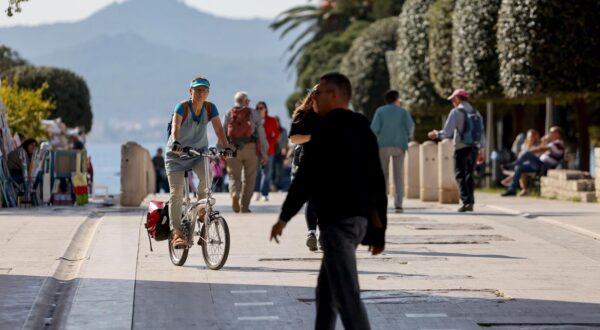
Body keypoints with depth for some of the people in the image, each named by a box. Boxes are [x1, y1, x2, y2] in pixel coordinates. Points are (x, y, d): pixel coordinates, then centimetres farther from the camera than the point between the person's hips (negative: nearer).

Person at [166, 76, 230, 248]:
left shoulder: (210, 108, -7)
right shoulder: (182, 107, -19)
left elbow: (218, 129, -16)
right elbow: (175, 126, -35)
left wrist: (226, 148, -33)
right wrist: (176, 142, -55)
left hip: (199, 152, 2)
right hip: (177, 155, -2)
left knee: (206, 176, -29)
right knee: (176, 193, -10)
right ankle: (177, 233, -5)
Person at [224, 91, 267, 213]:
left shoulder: (228, 114, 10)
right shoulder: (253, 113, 6)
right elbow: (261, 134, 2)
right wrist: (264, 154, 4)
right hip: (250, 149, -1)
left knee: (234, 176, 5)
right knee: (249, 178, 9)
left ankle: (235, 194, -25)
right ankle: (244, 206, 8)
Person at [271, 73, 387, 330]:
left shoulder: (329, 129, -10)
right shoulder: (363, 129, 15)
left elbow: (307, 177, -13)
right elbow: (376, 181, 15)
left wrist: (284, 216, -5)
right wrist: (378, 230, 18)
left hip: (338, 220, -9)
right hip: (359, 218, 9)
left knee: (346, 294, -11)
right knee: (326, 292, 18)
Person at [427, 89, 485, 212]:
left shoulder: (456, 112, -7)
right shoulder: (476, 113, 12)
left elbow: (447, 132, -12)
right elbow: (481, 133, 13)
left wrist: (437, 134, 7)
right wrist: (481, 150, 18)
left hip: (461, 148, -6)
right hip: (474, 148, 6)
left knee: (460, 175, -2)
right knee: (470, 175, 13)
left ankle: (466, 201, -13)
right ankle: (470, 202, 10)